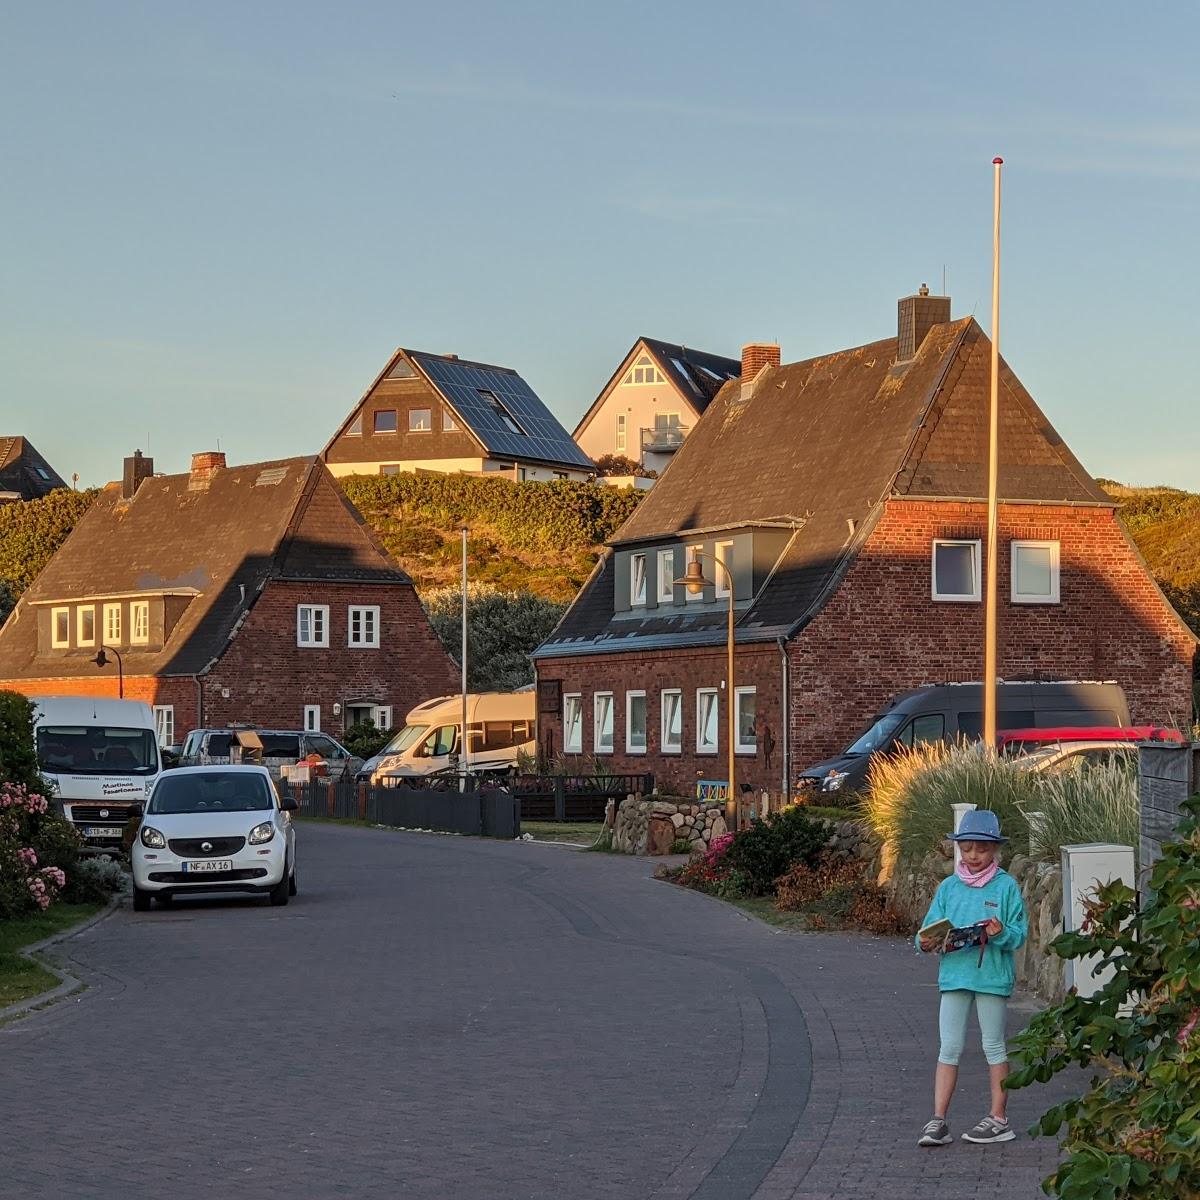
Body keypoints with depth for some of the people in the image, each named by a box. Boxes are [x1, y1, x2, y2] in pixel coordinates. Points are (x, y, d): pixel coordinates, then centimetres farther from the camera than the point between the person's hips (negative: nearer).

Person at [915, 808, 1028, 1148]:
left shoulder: (1006, 886, -2)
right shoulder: (949, 887, 7)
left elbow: (1019, 935, -4)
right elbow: (931, 927, 6)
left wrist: (1002, 933, -24)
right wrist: (928, 942, -15)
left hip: (992, 976, -3)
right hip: (954, 975, 3)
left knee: (994, 1047, 8)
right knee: (949, 1048, 3)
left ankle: (999, 1119, 17)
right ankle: (938, 1120, 4)